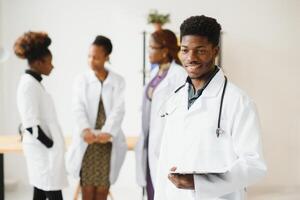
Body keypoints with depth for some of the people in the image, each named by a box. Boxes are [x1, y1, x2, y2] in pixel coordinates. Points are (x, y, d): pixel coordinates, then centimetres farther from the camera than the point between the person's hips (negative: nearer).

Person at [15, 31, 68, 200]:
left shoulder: (33, 82, 11)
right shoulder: (29, 84, -17)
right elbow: (31, 123, -22)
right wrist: (50, 145, -16)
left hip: (42, 148, 10)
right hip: (44, 149, -10)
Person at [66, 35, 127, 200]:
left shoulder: (118, 81, 4)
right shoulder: (81, 80, 5)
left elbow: (119, 109, -7)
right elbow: (78, 108, -6)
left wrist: (108, 132, -24)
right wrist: (85, 130, -25)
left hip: (108, 141, 0)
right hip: (87, 141, 0)